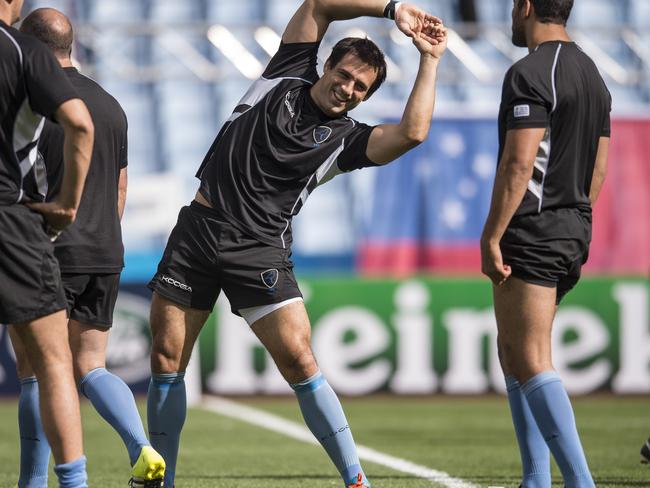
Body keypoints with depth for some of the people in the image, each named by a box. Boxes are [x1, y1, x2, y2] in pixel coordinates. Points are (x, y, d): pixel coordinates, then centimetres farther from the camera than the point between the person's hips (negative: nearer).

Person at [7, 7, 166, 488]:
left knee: (36, 374, 3)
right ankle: (142, 449, -12)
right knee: (90, 368, 10)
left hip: (47, 253, -6)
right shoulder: (111, 105, 12)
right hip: (105, 257, 6)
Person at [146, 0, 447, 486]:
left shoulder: (347, 139, 2)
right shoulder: (288, 76, 9)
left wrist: (429, 60, -7)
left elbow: (411, 133, -16)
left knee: (298, 359, -15)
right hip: (198, 228, 2)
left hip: (259, 247, -2)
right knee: (166, 357, 1)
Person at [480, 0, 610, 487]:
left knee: (531, 363, -10)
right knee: (514, 353, 17)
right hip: (573, 232, 9)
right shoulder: (592, 74, 14)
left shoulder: (529, 74, -14)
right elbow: (598, 167, 18)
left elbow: (518, 163, -21)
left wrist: (492, 236, -18)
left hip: (531, 232, -9)